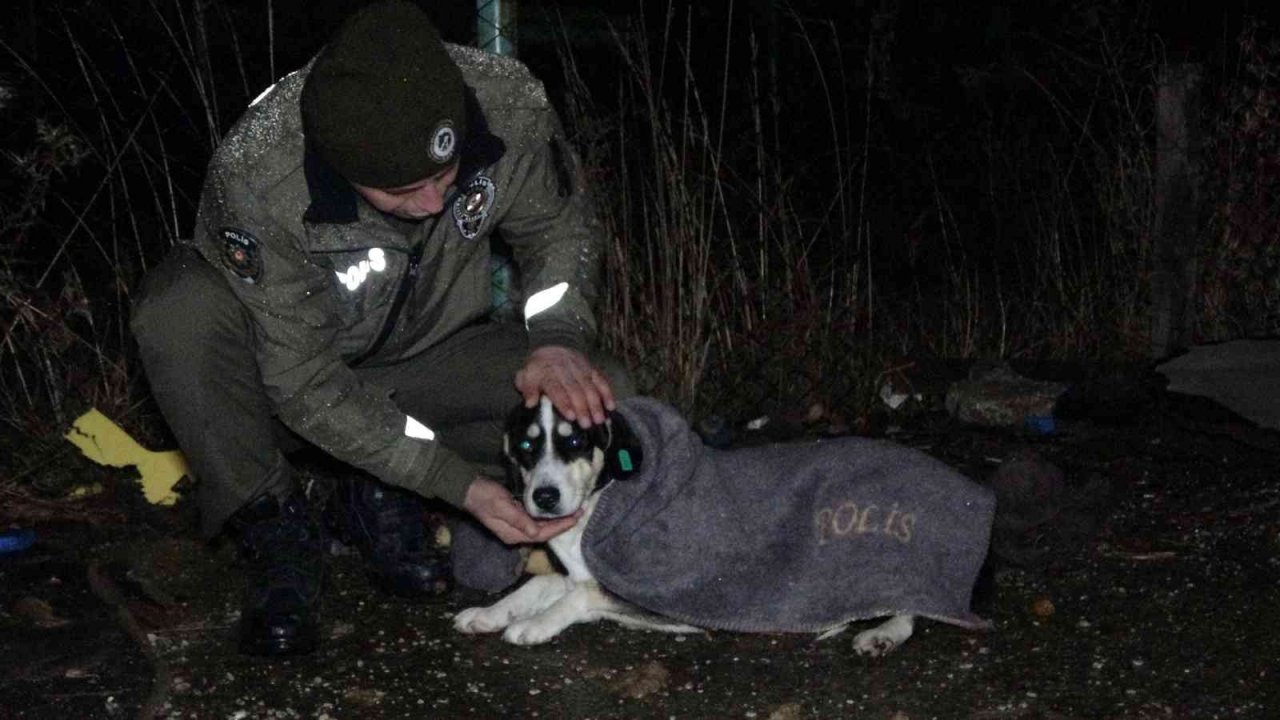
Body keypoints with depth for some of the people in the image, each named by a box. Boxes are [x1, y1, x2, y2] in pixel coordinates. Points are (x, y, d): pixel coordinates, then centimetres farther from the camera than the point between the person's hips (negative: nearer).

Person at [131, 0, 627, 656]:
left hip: (424, 360, 3)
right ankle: (275, 528, -12)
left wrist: (560, 339, -24)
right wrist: (460, 483, -33)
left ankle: (381, 499, -1)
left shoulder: (509, 104, -26)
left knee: (599, 396, -21)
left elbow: (560, 228, -5)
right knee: (183, 307, -35)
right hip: (289, 375, -3)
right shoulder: (253, 177, -35)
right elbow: (304, 383, -28)